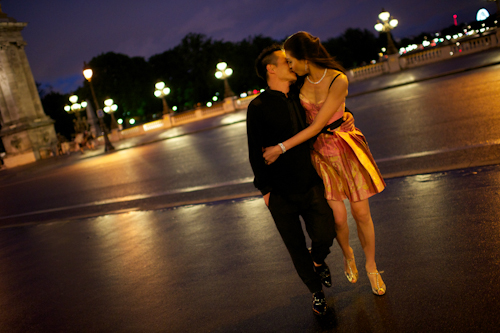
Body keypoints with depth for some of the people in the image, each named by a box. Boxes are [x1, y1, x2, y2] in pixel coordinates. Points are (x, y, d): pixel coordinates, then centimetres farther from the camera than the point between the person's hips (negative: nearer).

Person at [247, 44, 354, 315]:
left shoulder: (299, 99, 8)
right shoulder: (258, 107, -7)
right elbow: (256, 151, -6)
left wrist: (345, 120, 6)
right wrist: (264, 188, -7)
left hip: (310, 184, 3)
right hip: (281, 193, -3)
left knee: (325, 235, -8)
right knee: (296, 249, 8)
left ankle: (318, 261, 30)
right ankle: (317, 292, 33)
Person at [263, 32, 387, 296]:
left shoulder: (338, 80, -20)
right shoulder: (301, 80, -4)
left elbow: (317, 125, -21)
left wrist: (281, 148, -19)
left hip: (346, 148, -2)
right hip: (320, 151, 3)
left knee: (361, 213, 4)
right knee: (338, 217, -1)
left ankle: (371, 265, 29)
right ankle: (348, 255, 32)